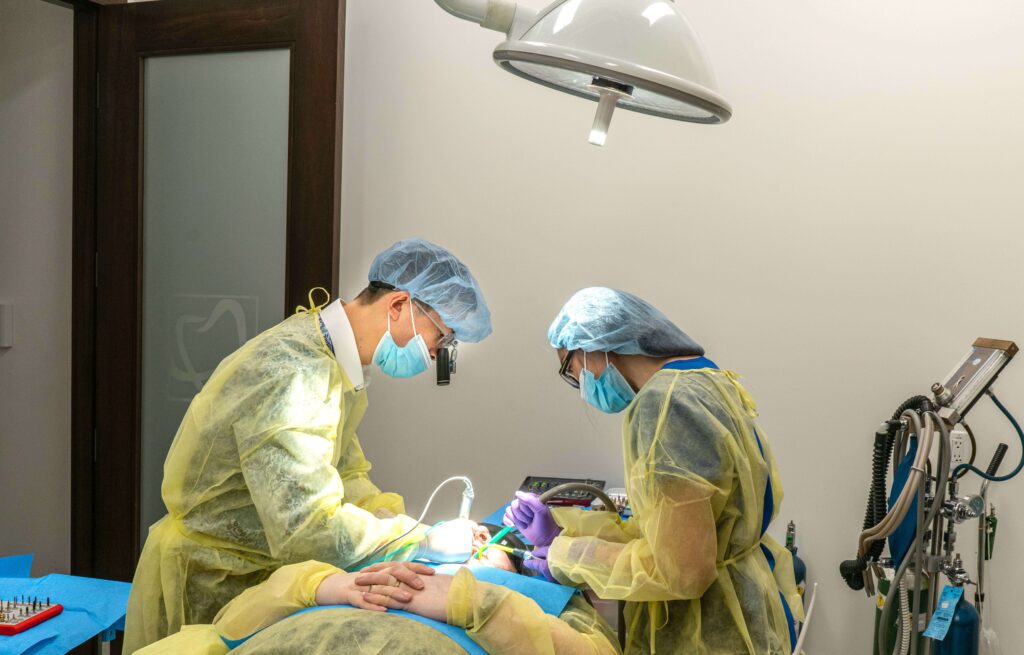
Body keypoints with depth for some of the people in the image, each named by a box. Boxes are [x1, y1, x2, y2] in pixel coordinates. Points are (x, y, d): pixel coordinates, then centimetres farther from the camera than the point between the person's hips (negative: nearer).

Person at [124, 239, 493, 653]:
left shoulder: (329, 358, 1)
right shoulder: (295, 372, -29)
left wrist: (401, 520, -10)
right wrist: (424, 540, -23)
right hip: (208, 587, -8)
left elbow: (346, 473, 6)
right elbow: (308, 530, -33)